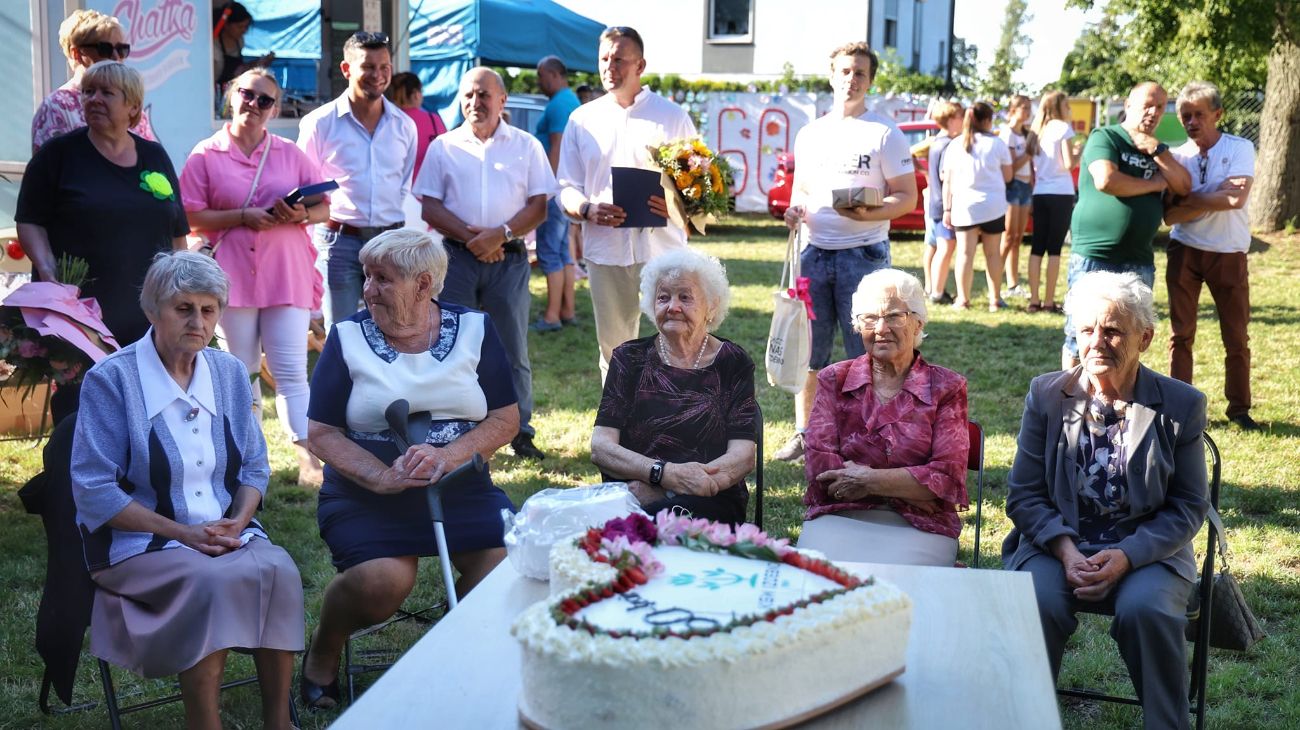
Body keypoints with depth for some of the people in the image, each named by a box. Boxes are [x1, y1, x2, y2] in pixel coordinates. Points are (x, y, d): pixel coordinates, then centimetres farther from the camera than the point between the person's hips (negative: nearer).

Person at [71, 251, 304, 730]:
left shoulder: (229, 373, 10)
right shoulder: (110, 379, -6)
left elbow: (255, 467, 14)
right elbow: (94, 490, -10)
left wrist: (239, 520, -8)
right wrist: (182, 533, -17)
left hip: (227, 533, 4)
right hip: (138, 543, -4)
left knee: (277, 570, -26)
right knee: (214, 580, -34)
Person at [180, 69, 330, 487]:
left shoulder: (291, 154, 11)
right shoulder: (206, 155, 5)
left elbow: (325, 208, 12)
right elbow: (191, 218, -1)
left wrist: (301, 214, -10)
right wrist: (243, 217, -13)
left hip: (287, 274, 1)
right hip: (233, 274, 0)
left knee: (291, 370, -5)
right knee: (241, 370, 8)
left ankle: (307, 457, -9)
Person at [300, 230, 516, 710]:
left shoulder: (474, 329, 5)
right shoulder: (348, 337, 3)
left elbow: (506, 419, 2)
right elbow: (322, 433, 0)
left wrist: (447, 455, -17)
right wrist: (382, 476, -18)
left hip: (460, 487, 2)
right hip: (366, 493, -1)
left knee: (506, 562, -26)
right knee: (383, 581, -30)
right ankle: (323, 653, 6)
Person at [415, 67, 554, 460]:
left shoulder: (526, 145, 9)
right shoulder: (443, 147, 10)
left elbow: (539, 205, 2)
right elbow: (429, 206, 3)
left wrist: (500, 234, -13)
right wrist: (469, 236, -12)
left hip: (509, 258, 0)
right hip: (457, 256, 1)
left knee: (513, 349, 3)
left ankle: (520, 433, 11)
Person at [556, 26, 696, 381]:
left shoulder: (673, 116, 6)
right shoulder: (582, 119, 11)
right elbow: (567, 189, 10)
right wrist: (587, 209, -13)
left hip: (664, 248, -2)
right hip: (605, 250, 2)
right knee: (614, 350, 9)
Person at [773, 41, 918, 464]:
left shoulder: (885, 133, -1)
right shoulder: (810, 134, 13)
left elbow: (907, 197, -4)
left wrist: (870, 214, -22)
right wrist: (795, 210, -2)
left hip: (864, 253, -4)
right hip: (814, 251, 4)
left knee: (867, 352, 0)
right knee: (807, 349, 7)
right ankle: (803, 434, 18)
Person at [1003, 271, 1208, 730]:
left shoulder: (1182, 405, 3)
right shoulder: (1046, 394, 5)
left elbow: (1189, 506, 2)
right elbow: (1023, 494, 3)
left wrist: (1126, 556, -15)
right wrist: (1066, 551, -15)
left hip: (1147, 550, 0)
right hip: (1056, 544, 1)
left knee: (1146, 610, -31)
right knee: (1036, 603, -29)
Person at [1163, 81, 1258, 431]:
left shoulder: (1240, 149, -3)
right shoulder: (1175, 157, 3)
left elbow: (1236, 199, -19)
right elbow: (1170, 215, -7)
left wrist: (1189, 200, -11)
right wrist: (1215, 199, -16)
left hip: (1229, 254, -2)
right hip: (1185, 251, 2)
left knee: (1237, 336, 4)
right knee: (1181, 333, 4)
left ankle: (1239, 408, 16)